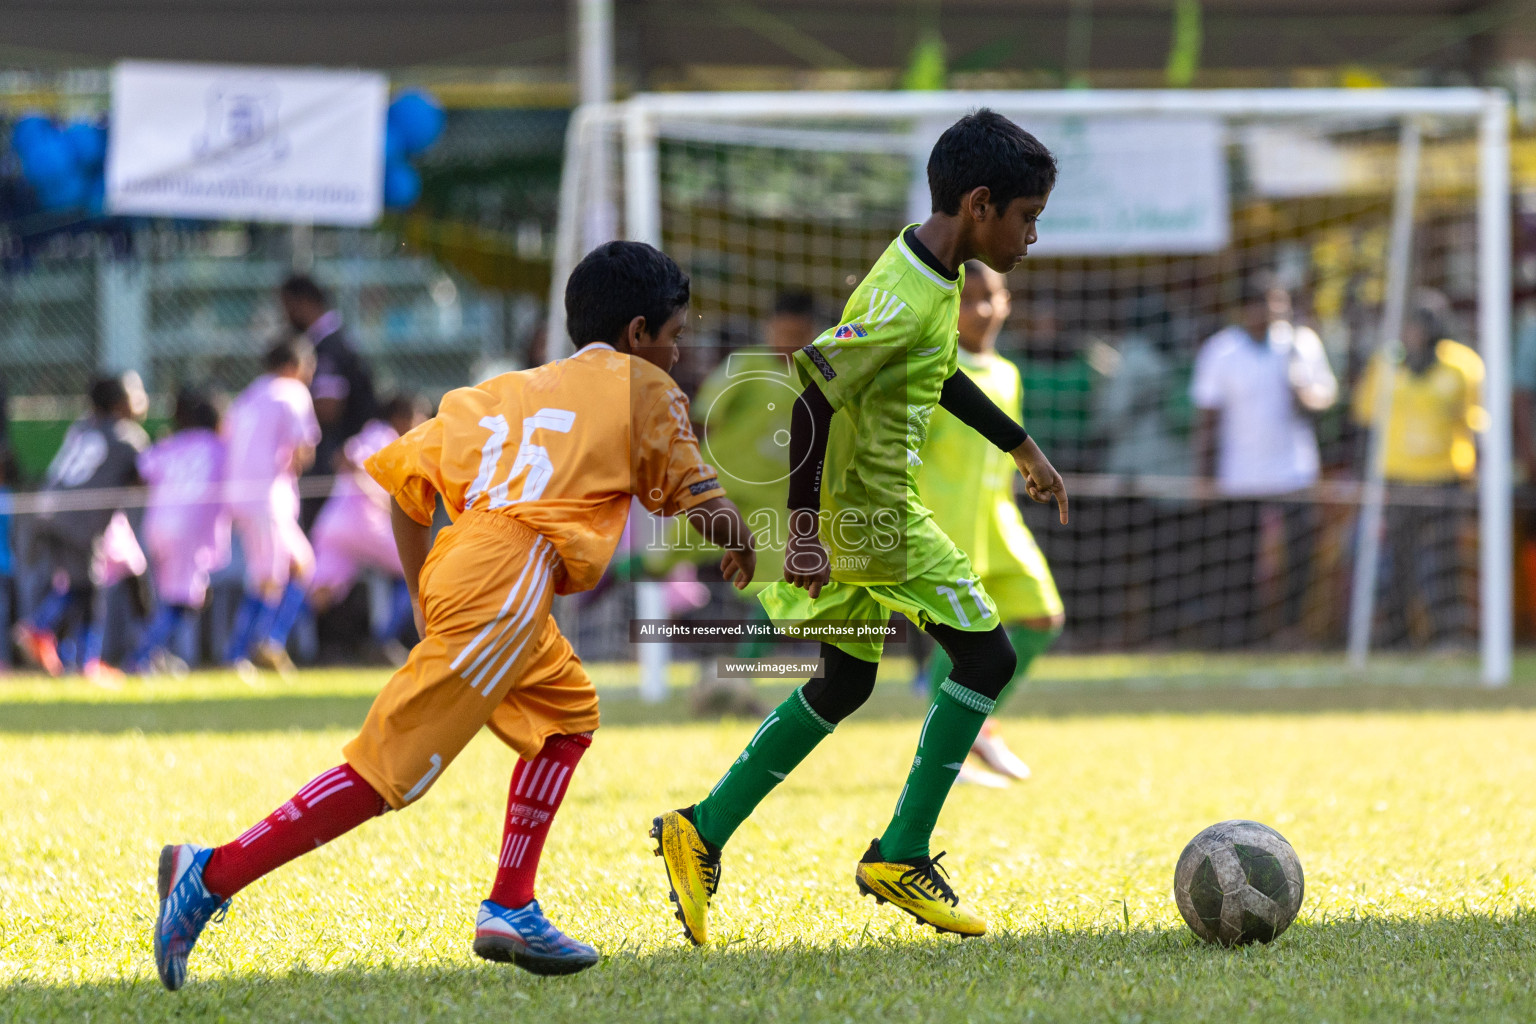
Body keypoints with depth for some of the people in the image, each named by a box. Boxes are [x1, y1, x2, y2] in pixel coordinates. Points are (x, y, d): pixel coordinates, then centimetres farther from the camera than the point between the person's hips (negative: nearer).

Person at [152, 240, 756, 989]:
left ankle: (510, 909, 20)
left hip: (456, 563, 8)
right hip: (507, 582, -8)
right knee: (386, 772, -9)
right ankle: (211, 877, -15)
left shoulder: (506, 391, 29)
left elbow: (402, 469, 24)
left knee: (566, 710, 28)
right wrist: (740, 548, 36)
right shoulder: (643, 388, 14)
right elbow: (702, 503, 14)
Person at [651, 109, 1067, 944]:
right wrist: (805, 526, -28)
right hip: (872, 516, -10)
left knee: (846, 682, 19)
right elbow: (807, 393, -30)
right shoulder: (903, 302, -26)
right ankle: (900, 856, 2)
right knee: (985, 656, -2)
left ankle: (702, 834, 19)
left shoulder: (927, 271, 6)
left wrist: (1019, 444, 29)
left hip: (861, 509, 10)